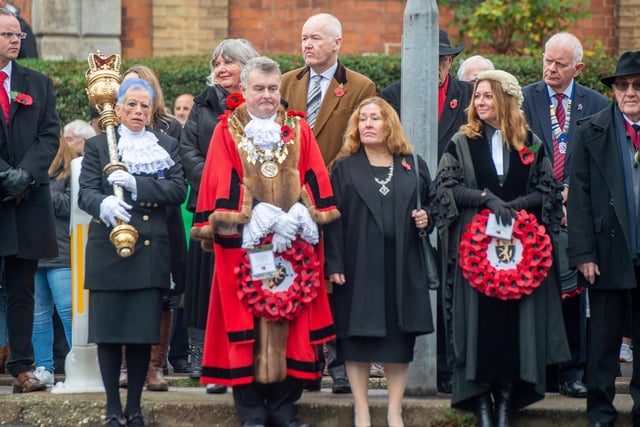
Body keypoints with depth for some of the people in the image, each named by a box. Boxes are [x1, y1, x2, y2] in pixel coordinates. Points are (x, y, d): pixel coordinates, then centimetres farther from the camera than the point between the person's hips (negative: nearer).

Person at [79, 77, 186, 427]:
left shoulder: (167, 146, 13)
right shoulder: (98, 146, 11)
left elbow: (178, 190, -2)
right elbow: (85, 193, -1)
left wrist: (136, 184, -15)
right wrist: (104, 204, -23)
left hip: (151, 251, 1)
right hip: (108, 250, -1)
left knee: (144, 332, -1)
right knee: (108, 332, -2)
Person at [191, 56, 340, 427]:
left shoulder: (299, 130, 12)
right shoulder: (228, 132, 4)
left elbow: (314, 180, 7)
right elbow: (222, 186, -4)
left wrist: (303, 215, -8)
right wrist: (252, 217, -14)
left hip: (295, 242, 2)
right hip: (244, 244, -2)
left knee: (291, 322, 1)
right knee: (247, 324, -3)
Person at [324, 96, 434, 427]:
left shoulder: (413, 166, 11)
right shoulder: (344, 168, 4)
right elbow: (333, 218, -2)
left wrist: (426, 219, -6)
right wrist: (334, 264, -11)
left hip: (402, 266, 2)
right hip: (358, 265, -2)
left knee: (399, 338, 3)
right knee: (358, 337, 0)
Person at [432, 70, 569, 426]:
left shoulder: (531, 144, 8)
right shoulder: (462, 143, 6)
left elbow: (547, 192, 4)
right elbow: (447, 187, -4)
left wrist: (514, 206, -13)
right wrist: (487, 199, -17)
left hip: (519, 245, 1)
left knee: (514, 316, -1)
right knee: (479, 316, -5)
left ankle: (507, 395, 5)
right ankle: (480, 398, 0)